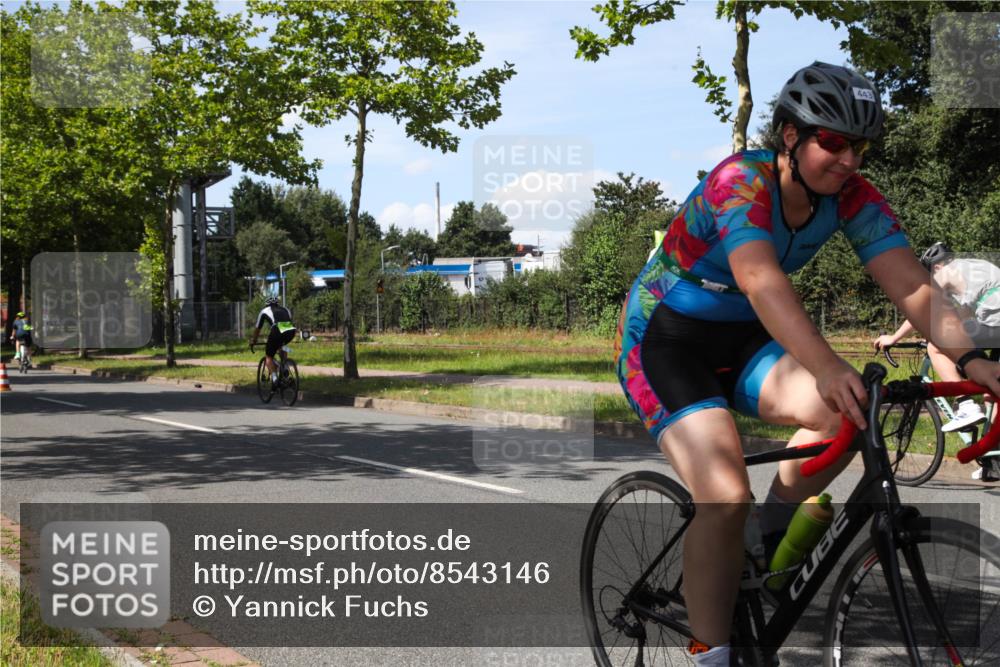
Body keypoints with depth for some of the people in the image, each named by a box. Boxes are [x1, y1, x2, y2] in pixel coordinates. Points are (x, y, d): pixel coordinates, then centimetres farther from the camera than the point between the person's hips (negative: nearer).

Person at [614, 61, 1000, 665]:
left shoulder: (852, 197, -8)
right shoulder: (742, 180, -27)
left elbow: (911, 284, -17)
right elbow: (761, 279, -43)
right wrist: (827, 367, -56)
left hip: (740, 340, 6)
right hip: (663, 340, -6)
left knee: (845, 414, -23)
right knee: (727, 498, -24)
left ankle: (768, 541, 1)